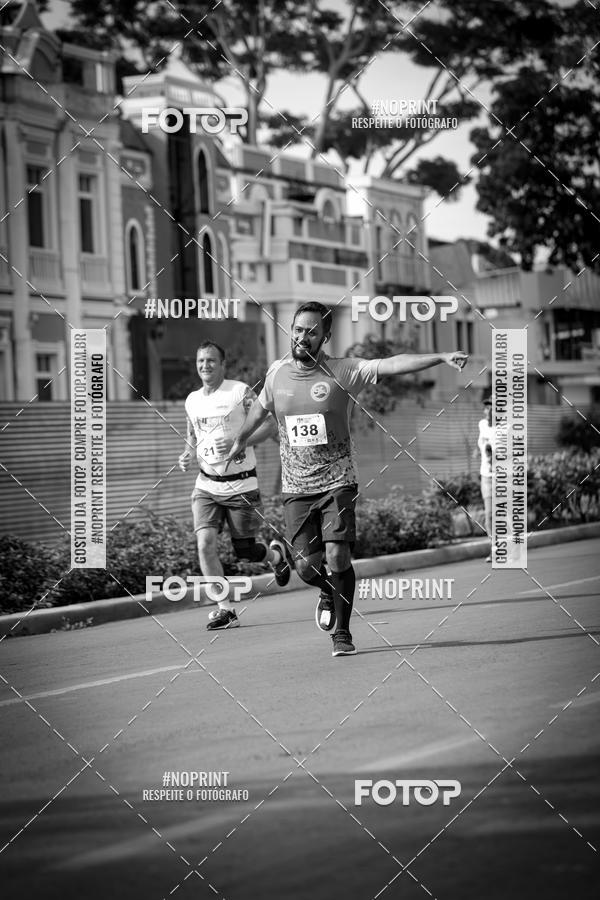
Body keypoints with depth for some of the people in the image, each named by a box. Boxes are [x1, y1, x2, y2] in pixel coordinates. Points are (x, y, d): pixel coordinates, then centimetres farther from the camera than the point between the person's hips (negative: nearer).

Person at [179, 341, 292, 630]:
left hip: (241, 484, -4)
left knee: (245, 551, 4)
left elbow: (270, 426, -9)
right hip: (207, 484, 4)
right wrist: (187, 454, 3)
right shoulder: (192, 400, 9)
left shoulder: (240, 392, -7)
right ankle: (225, 610, -11)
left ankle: (276, 554, 40)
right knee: (205, 542, -16)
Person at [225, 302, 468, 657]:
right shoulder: (278, 373, 4)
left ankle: (342, 633, 5)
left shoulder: (343, 372, -7)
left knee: (338, 558, -14)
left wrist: (442, 357, -31)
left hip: (338, 483, -3)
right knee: (307, 565, -4)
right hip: (297, 488, 3)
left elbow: (393, 364, -20)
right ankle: (328, 593, 33)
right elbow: (260, 408, 25)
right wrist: (240, 441, 40)